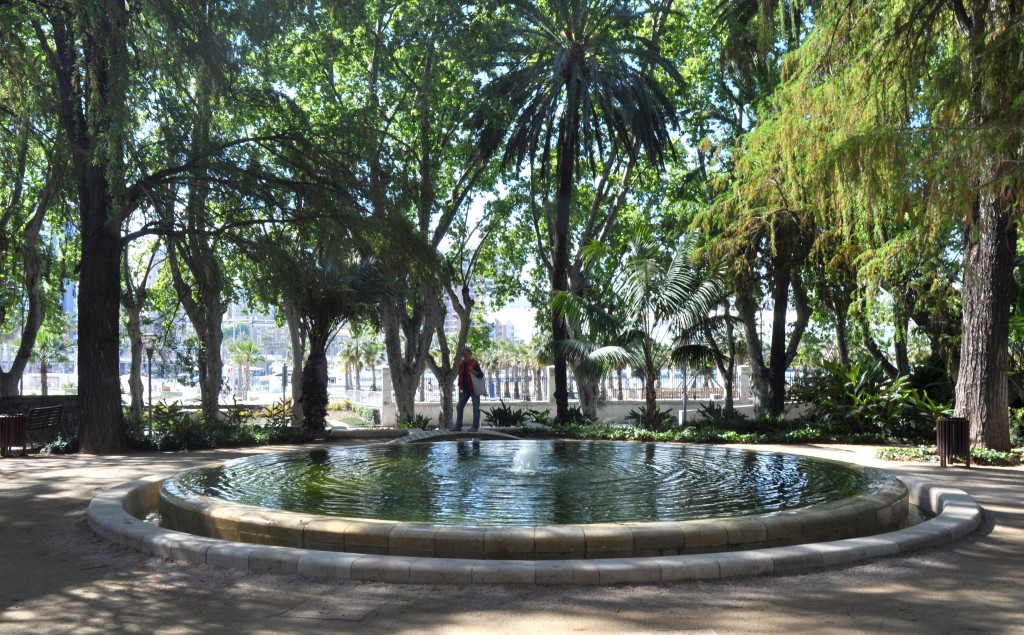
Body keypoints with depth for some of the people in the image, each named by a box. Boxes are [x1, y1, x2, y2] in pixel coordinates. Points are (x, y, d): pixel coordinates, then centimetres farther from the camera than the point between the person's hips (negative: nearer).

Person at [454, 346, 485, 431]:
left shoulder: (475, 363, -5)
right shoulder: (461, 365, 12)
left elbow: (481, 375, -11)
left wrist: (473, 371, -26)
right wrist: (460, 389, 12)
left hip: (474, 389, -6)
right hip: (465, 390, 6)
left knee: (476, 408, -1)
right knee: (459, 407, 1)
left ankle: (475, 427, 1)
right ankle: (458, 426, 5)